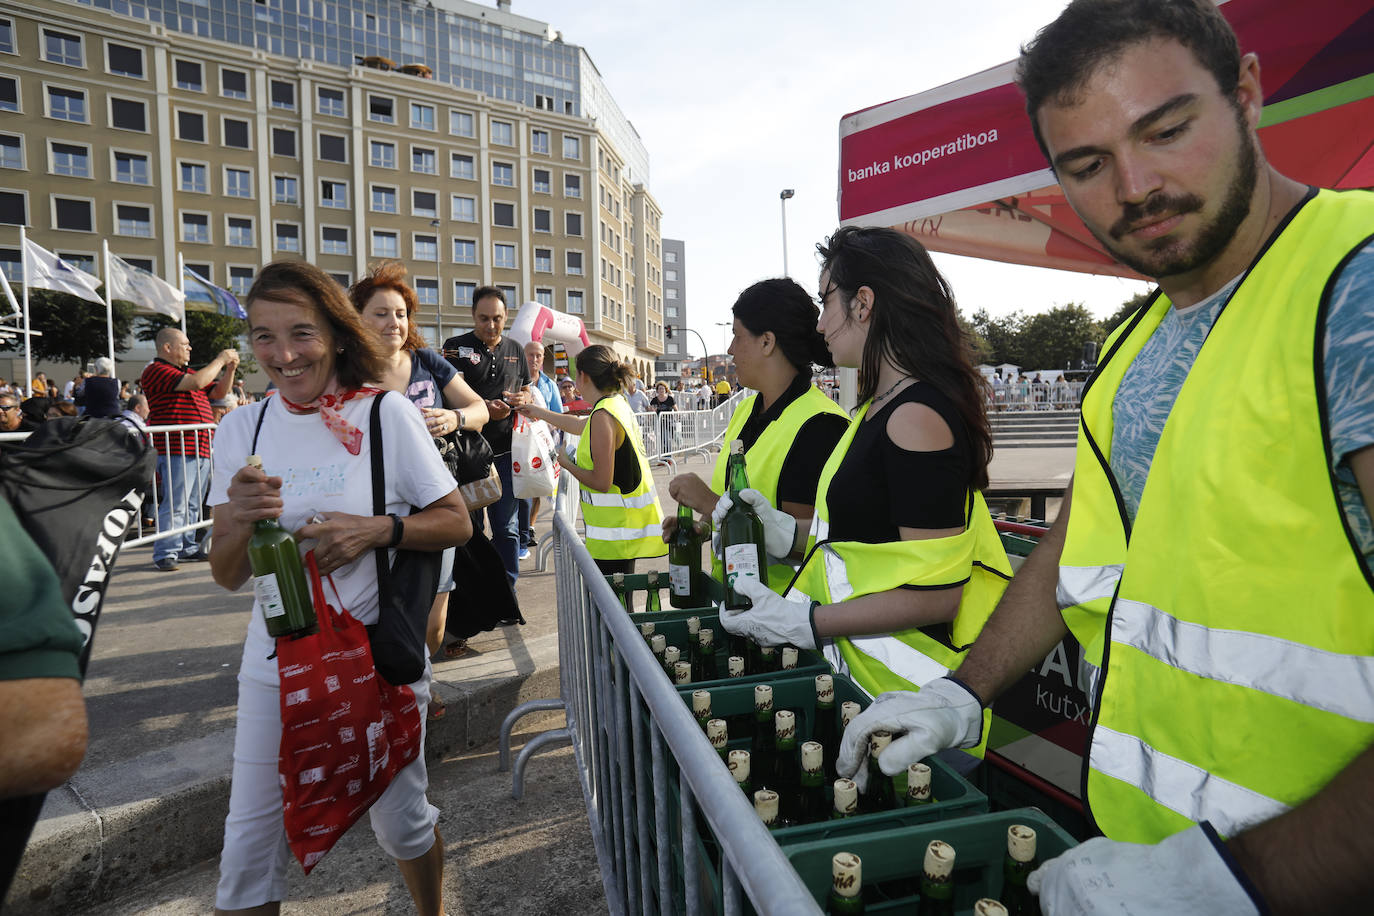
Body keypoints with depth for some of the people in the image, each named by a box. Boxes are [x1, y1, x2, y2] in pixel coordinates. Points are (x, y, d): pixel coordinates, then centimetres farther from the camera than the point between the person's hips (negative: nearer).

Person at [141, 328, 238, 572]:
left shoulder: (187, 372, 22)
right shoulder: (156, 370, -6)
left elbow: (219, 392, 27)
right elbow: (196, 382, -19)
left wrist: (230, 369, 11)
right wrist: (220, 360, -7)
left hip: (201, 449, 9)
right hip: (176, 449, -9)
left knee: (193, 504, 13)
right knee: (175, 504, -9)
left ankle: (187, 547, 22)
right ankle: (165, 554, -3)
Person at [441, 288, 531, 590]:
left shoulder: (515, 350, 14)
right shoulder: (456, 347, 1)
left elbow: (527, 390, 22)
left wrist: (523, 399, -3)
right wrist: (484, 408, -25)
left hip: (504, 452, 3)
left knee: (507, 528, 7)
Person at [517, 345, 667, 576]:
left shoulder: (602, 415, -18)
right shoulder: (618, 404, 11)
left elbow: (601, 482, -21)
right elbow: (580, 425, 31)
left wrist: (567, 464, -3)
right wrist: (536, 411, 43)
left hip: (616, 530, -9)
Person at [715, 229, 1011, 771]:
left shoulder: (916, 417, -20)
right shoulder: (883, 406, 12)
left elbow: (935, 595, -22)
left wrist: (808, 623, -20)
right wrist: (789, 534, 6)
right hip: (860, 670, 9)